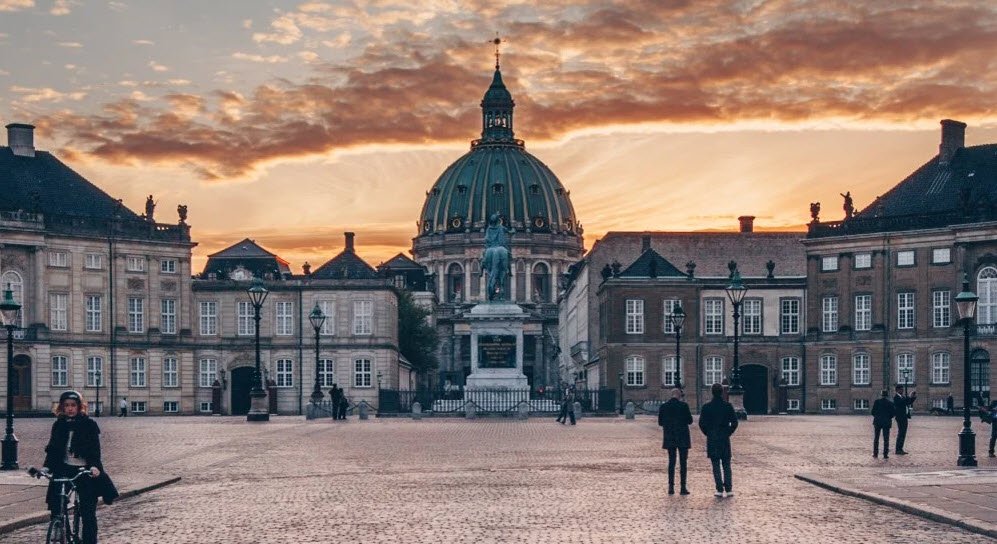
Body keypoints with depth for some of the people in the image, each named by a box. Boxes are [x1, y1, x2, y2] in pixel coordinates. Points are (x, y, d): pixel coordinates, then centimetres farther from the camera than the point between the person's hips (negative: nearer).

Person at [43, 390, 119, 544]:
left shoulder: (89, 424, -3)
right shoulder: (59, 425, 7)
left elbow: (94, 448, -10)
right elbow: (52, 448, 4)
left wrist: (94, 466, -26)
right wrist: (47, 466, -11)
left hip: (85, 471, -3)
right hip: (64, 469, 3)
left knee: (88, 513, -3)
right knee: (55, 506, -8)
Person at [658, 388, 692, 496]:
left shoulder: (663, 406, 0)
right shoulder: (683, 406, -10)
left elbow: (660, 423, 4)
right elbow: (690, 421, -6)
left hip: (669, 438, 3)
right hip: (682, 438, -3)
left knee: (671, 462, 10)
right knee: (683, 463, 3)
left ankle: (671, 487, 6)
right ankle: (683, 487, 0)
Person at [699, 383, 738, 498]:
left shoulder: (706, 407, -4)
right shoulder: (728, 406, -2)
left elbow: (702, 424, -5)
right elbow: (734, 422, -4)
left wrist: (708, 434, 8)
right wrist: (728, 433, 9)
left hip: (712, 440, -1)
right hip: (725, 439, 1)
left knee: (716, 465, 3)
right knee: (726, 465, 8)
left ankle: (720, 490, 0)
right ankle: (728, 489, 3)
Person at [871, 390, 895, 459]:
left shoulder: (877, 402, -5)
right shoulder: (890, 403, -4)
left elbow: (873, 412, -6)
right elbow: (894, 413, -4)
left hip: (877, 422, 0)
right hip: (887, 422, 0)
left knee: (876, 438, 12)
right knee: (886, 439, 4)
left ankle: (875, 453, 12)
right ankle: (885, 454, -1)